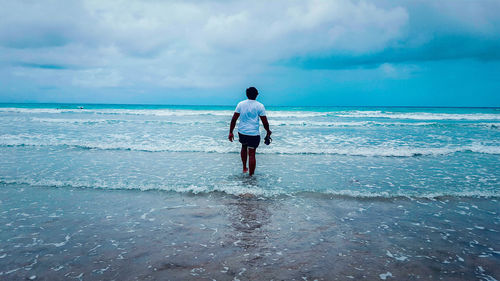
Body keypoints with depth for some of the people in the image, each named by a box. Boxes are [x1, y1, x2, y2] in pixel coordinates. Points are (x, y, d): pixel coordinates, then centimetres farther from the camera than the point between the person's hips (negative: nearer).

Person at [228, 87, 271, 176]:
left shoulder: (240, 104, 4)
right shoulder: (260, 106, -4)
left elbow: (234, 119, 2)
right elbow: (265, 122, -4)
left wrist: (231, 132, 7)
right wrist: (268, 131, 13)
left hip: (242, 132, 4)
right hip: (253, 133, -4)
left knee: (244, 147, 28)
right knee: (252, 154, 0)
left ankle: (244, 168, 37)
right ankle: (251, 175, 4)